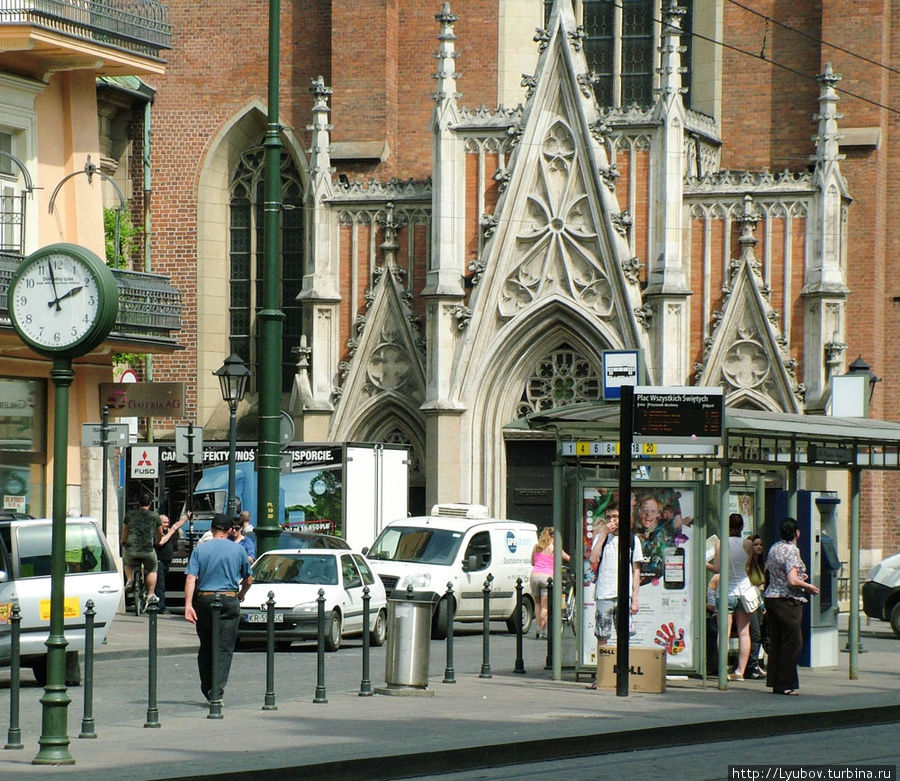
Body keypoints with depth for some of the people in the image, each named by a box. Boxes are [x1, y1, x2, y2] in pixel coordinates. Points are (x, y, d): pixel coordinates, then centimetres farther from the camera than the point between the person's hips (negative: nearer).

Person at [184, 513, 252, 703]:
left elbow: (191, 578, -8)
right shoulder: (238, 550, 3)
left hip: (204, 600, 1)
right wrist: (241, 594, 30)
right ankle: (216, 692, -13)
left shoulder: (200, 550, 3)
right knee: (224, 648, -2)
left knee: (205, 647, 14)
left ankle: (206, 688, 20)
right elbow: (248, 579, 11)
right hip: (229, 600, -1)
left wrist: (188, 604, -13)